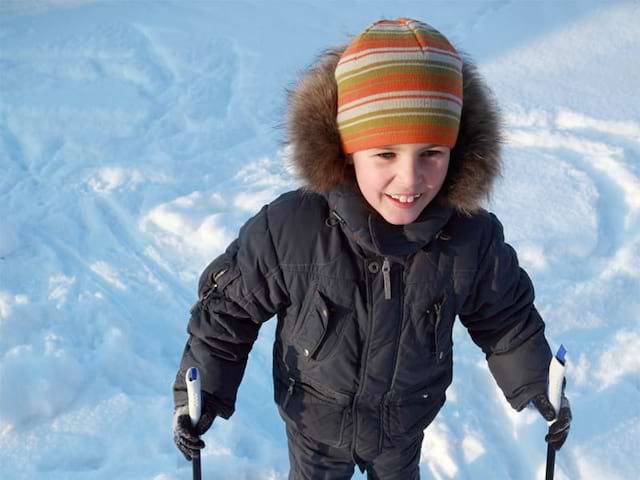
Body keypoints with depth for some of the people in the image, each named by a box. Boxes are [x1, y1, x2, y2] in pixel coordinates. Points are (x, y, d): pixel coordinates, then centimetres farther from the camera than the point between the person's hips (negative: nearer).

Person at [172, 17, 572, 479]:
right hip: (313, 421, -1)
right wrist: (201, 393, -13)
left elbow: (506, 317, -6)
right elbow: (229, 308, -17)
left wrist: (537, 388, 0)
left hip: (405, 423, 2)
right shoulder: (286, 230, -34)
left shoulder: (474, 238, -26)